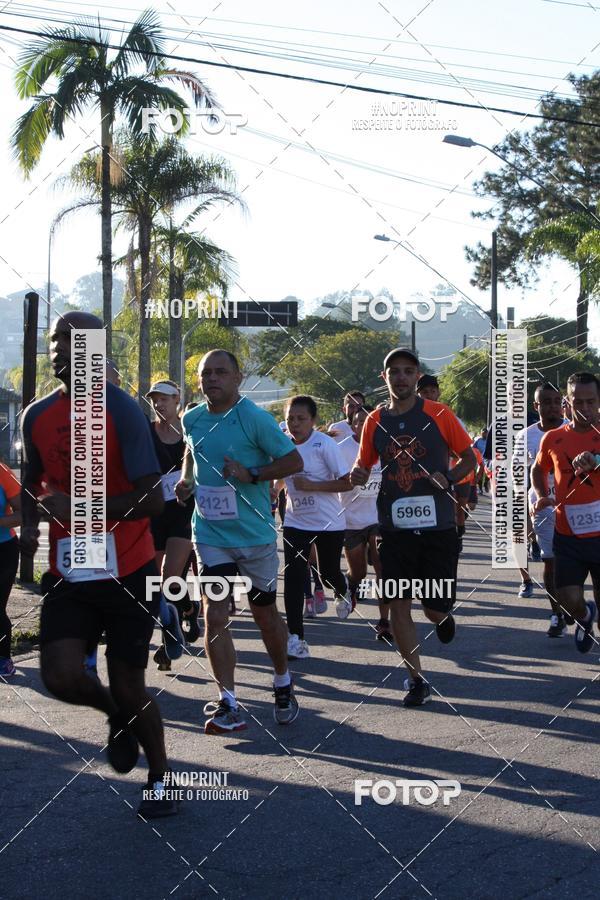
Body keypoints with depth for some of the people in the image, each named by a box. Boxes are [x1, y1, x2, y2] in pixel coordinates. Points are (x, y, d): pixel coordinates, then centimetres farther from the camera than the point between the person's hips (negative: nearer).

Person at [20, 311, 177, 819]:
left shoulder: (121, 411, -13)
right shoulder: (37, 416, 4)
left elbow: (152, 501, -17)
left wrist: (79, 508, -24)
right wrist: (29, 525, 2)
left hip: (127, 572, -4)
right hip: (68, 573, 4)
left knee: (129, 685, 3)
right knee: (61, 677, -13)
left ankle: (160, 781, 29)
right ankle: (117, 714, 23)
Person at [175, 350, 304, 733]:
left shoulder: (255, 418, -12)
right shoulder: (192, 420, 4)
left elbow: (294, 461, -10)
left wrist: (251, 474, -22)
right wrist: (186, 480, 8)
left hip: (255, 533, -3)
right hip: (210, 533, 3)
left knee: (265, 612, 12)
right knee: (215, 615, -9)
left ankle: (283, 684, 35)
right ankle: (228, 705, -6)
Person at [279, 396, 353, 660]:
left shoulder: (325, 444, -18)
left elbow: (347, 482, -18)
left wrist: (312, 485, -25)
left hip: (329, 522, -3)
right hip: (295, 522, 3)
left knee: (328, 573, 11)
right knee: (293, 577, -8)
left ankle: (342, 594, 49)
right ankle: (295, 638, -5)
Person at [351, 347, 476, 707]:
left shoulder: (438, 414, -2)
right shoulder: (375, 421, 6)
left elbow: (469, 458, 5)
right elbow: (364, 465, 17)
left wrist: (448, 478, -14)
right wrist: (358, 474, -7)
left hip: (437, 526, -2)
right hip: (395, 527, 2)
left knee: (435, 607, 0)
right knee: (399, 604, -1)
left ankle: (444, 616, 39)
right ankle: (417, 680, 12)